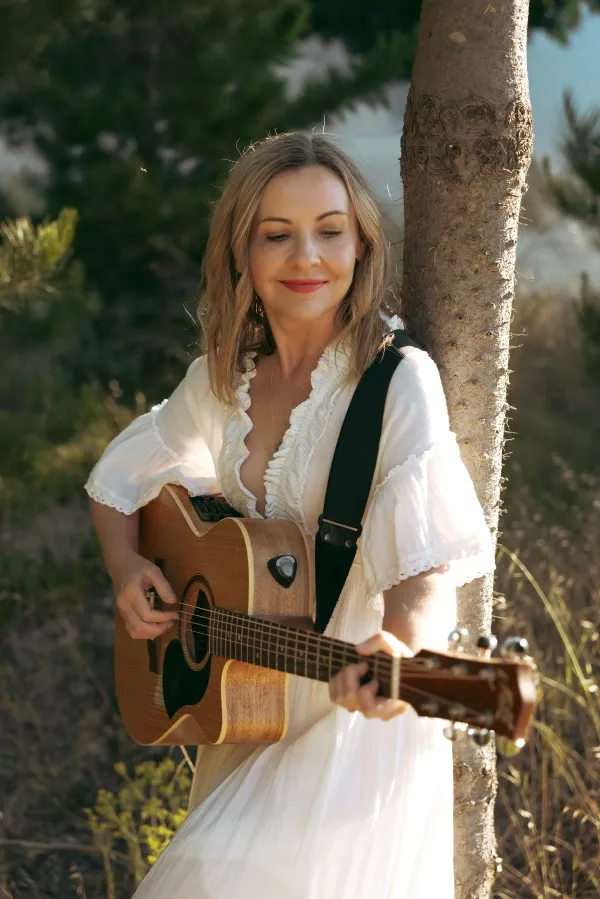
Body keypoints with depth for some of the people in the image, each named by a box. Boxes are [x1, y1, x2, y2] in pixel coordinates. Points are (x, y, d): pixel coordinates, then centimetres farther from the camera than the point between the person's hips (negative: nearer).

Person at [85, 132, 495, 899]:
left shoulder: (399, 382, -17)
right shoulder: (222, 379, 2)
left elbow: (425, 568, -25)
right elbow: (119, 480, 17)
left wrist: (402, 649, -45)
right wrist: (126, 567, -2)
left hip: (355, 727, -6)